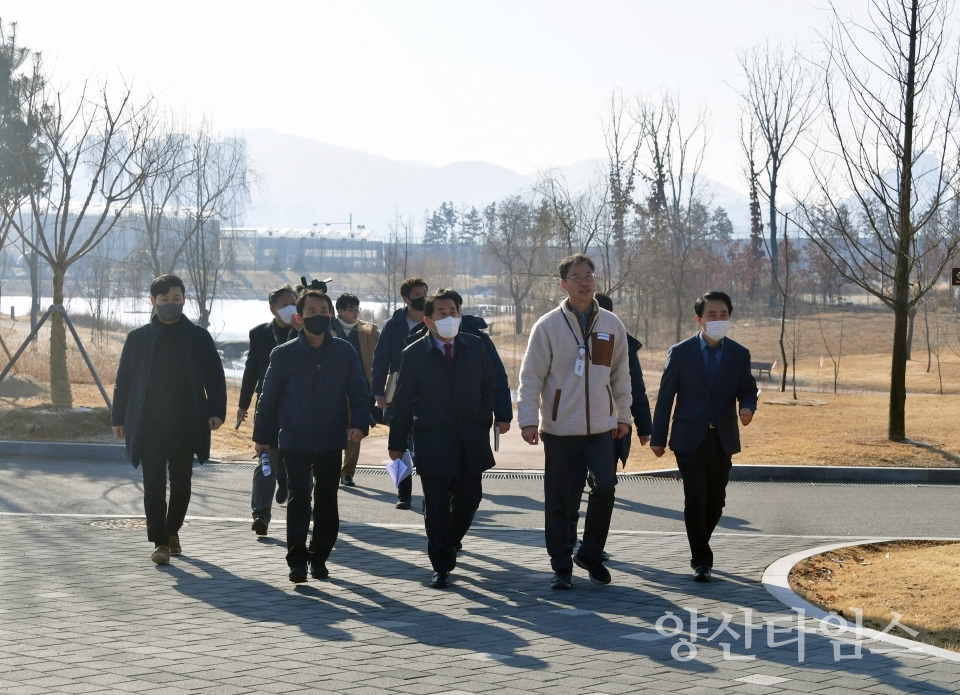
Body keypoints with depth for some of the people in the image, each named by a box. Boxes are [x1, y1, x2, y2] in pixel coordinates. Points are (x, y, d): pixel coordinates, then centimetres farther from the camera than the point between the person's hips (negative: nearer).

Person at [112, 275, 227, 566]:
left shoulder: (199, 337, 4)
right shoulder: (138, 338, 4)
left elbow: (215, 377, 4)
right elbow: (123, 379, 7)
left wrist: (216, 411, -8)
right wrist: (119, 418, 3)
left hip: (185, 425, 1)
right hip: (148, 424, -1)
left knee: (181, 483, 12)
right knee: (154, 484, -7)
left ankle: (172, 531, 31)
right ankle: (160, 542, -3)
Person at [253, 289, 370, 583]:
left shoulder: (345, 352, 2)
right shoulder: (284, 354, -1)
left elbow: (359, 392, 4)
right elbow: (269, 397, 6)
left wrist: (359, 424, -12)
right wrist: (262, 436, 8)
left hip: (331, 441, 2)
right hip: (295, 440, -2)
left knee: (327, 501, 9)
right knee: (298, 499, -7)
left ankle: (319, 556, 21)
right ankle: (297, 559, -4)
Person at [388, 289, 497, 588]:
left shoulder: (475, 347, 5)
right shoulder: (414, 354, -3)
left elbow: (489, 386, 13)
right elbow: (403, 402, 0)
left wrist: (484, 420, 2)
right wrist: (397, 442, -1)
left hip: (471, 441, 3)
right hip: (433, 443, -3)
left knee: (469, 499, 10)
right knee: (436, 506, -2)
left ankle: (449, 542, 37)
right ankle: (441, 566, 6)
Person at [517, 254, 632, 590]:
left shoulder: (611, 325, 5)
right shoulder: (548, 326, -5)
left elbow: (621, 375, 13)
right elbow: (531, 376, -4)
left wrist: (623, 416, 13)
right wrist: (528, 420, -11)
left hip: (600, 427, 2)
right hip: (559, 428, -2)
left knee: (606, 485, -13)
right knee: (557, 500, 3)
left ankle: (590, 554, 7)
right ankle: (561, 566, 17)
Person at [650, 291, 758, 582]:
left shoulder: (739, 354, 5)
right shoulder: (680, 353, -2)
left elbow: (748, 389, 11)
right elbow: (665, 397, 0)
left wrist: (747, 407, -14)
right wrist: (658, 438, -2)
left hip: (722, 439, 3)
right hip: (689, 438, -3)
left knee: (716, 500, 10)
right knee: (695, 500, -9)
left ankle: (699, 546, 32)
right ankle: (701, 559, -1)